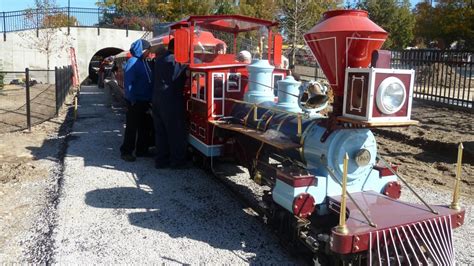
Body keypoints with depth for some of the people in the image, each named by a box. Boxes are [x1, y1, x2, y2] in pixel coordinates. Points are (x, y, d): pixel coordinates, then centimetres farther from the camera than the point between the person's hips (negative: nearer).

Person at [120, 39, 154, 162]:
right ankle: (126, 152, 6)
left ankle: (142, 150, 24)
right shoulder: (133, 62, -13)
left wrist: (149, 99, 11)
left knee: (143, 126, 14)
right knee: (132, 127, -2)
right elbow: (128, 83, -18)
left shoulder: (144, 62, 11)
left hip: (144, 101, 8)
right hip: (135, 101, -8)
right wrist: (132, 100, -19)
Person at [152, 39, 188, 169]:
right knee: (176, 131, 0)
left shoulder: (159, 60, 16)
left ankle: (161, 160, 16)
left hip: (157, 98, 8)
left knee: (160, 131, 11)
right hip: (171, 100, -8)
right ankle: (178, 161, 6)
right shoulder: (175, 59, -9)